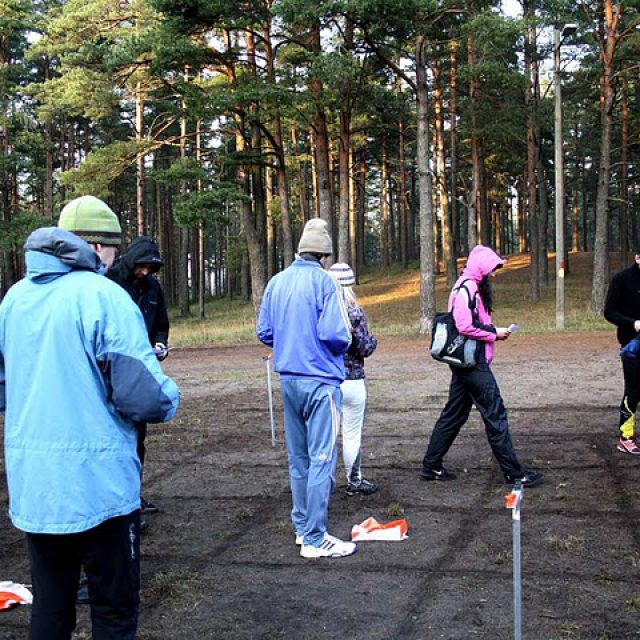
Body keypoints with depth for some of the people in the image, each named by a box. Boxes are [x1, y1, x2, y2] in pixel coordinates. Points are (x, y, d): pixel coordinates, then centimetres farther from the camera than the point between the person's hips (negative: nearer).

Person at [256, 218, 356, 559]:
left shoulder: (276, 282, 7)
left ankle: (302, 526, 26)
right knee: (321, 459, -2)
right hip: (320, 380, -7)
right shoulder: (323, 281, -12)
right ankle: (315, 539, 1)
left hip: (288, 380, 7)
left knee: (298, 458, 16)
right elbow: (337, 335, -19)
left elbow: (264, 333, 10)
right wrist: (341, 344, 2)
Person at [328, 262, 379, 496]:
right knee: (352, 435, 8)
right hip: (352, 379, -4)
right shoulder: (354, 312, -14)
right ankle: (354, 482, 19)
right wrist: (373, 340, 9)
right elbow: (364, 349, -12)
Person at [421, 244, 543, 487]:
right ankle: (514, 472, 3)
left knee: (454, 414, 14)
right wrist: (494, 334, -12)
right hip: (472, 362, -10)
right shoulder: (467, 288, -16)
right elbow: (465, 326, -23)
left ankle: (431, 466, 20)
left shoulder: (470, 286, 16)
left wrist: (494, 331, 6)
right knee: (495, 414, -4)